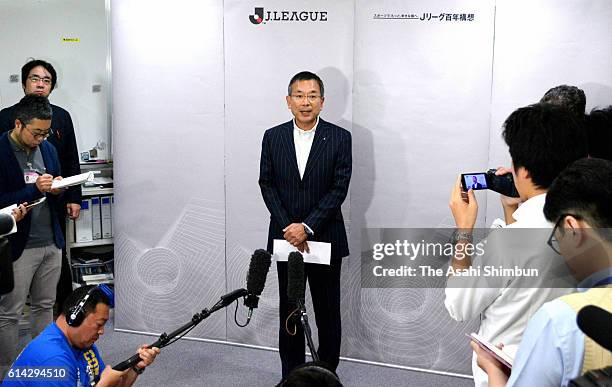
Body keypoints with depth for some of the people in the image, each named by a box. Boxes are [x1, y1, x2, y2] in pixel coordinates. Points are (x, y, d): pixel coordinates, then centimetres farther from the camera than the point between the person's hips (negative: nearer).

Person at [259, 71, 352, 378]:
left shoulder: (339, 138, -4)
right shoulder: (272, 137, 3)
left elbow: (339, 188, -9)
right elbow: (267, 185, 0)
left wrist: (307, 226, -15)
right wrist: (288, 228, -10)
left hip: (325, 238, -2)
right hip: (286, 237, 2)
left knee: (328, 311, 8)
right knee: (289, 309, 11)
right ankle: (291, 375, 24)